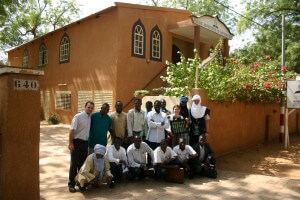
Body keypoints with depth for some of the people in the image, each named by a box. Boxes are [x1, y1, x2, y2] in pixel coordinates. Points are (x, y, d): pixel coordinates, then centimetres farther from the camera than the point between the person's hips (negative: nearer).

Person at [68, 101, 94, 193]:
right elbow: (72, 130, -15)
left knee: (82, 163, 14)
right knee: (74, 164, 0)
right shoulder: (78, 116, -11)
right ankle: (71, 184, 9)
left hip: (85, 143, 6)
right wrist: (71, 143, -19)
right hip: (77, 142, -5)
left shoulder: (91, 118, 7)